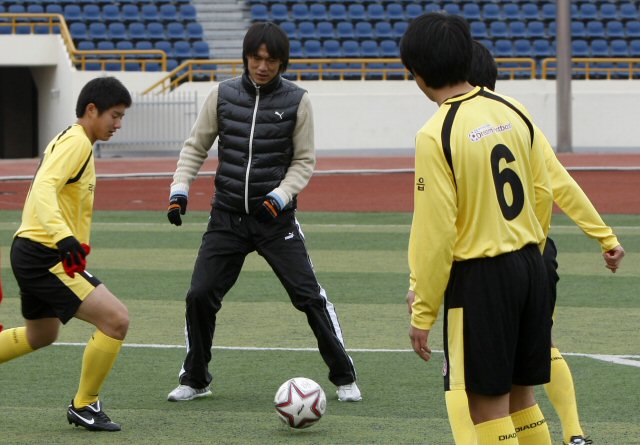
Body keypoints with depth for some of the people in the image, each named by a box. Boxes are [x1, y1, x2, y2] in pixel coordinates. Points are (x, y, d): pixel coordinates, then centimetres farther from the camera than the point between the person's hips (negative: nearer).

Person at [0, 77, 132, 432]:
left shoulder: (65, 140, 17)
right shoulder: (77, 143, -15)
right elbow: (44, 188, -30)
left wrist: (75, 242, 28)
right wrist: (65, 237, -43)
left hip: (31, 253, 11)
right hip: (45, 255, -11)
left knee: (41, 336, 30)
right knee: (116, 319, -16)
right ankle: (84, 407, -3)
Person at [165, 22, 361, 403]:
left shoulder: (297, 101, -5)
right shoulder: (223, 95, 0)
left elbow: (304, 161, 0)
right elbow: (196, 147, 9)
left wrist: (279, 197, -15)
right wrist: (180, 190, -3)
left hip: (275, 215, -2)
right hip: (227, 216, 2)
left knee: (309, 296, -6)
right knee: (199, 296, -4)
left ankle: (344, 378, 7)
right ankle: (195, 380, 14)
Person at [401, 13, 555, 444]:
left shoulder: (436, 135, -15)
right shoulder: (513, 113, 3)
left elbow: (435, 232, -15)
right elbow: (543, 195, 10)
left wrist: (423, 312, -7)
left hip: (479, 277, -7)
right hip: (529, 266, 7)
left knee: (488, 404, 1)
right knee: (520, 393, 17)